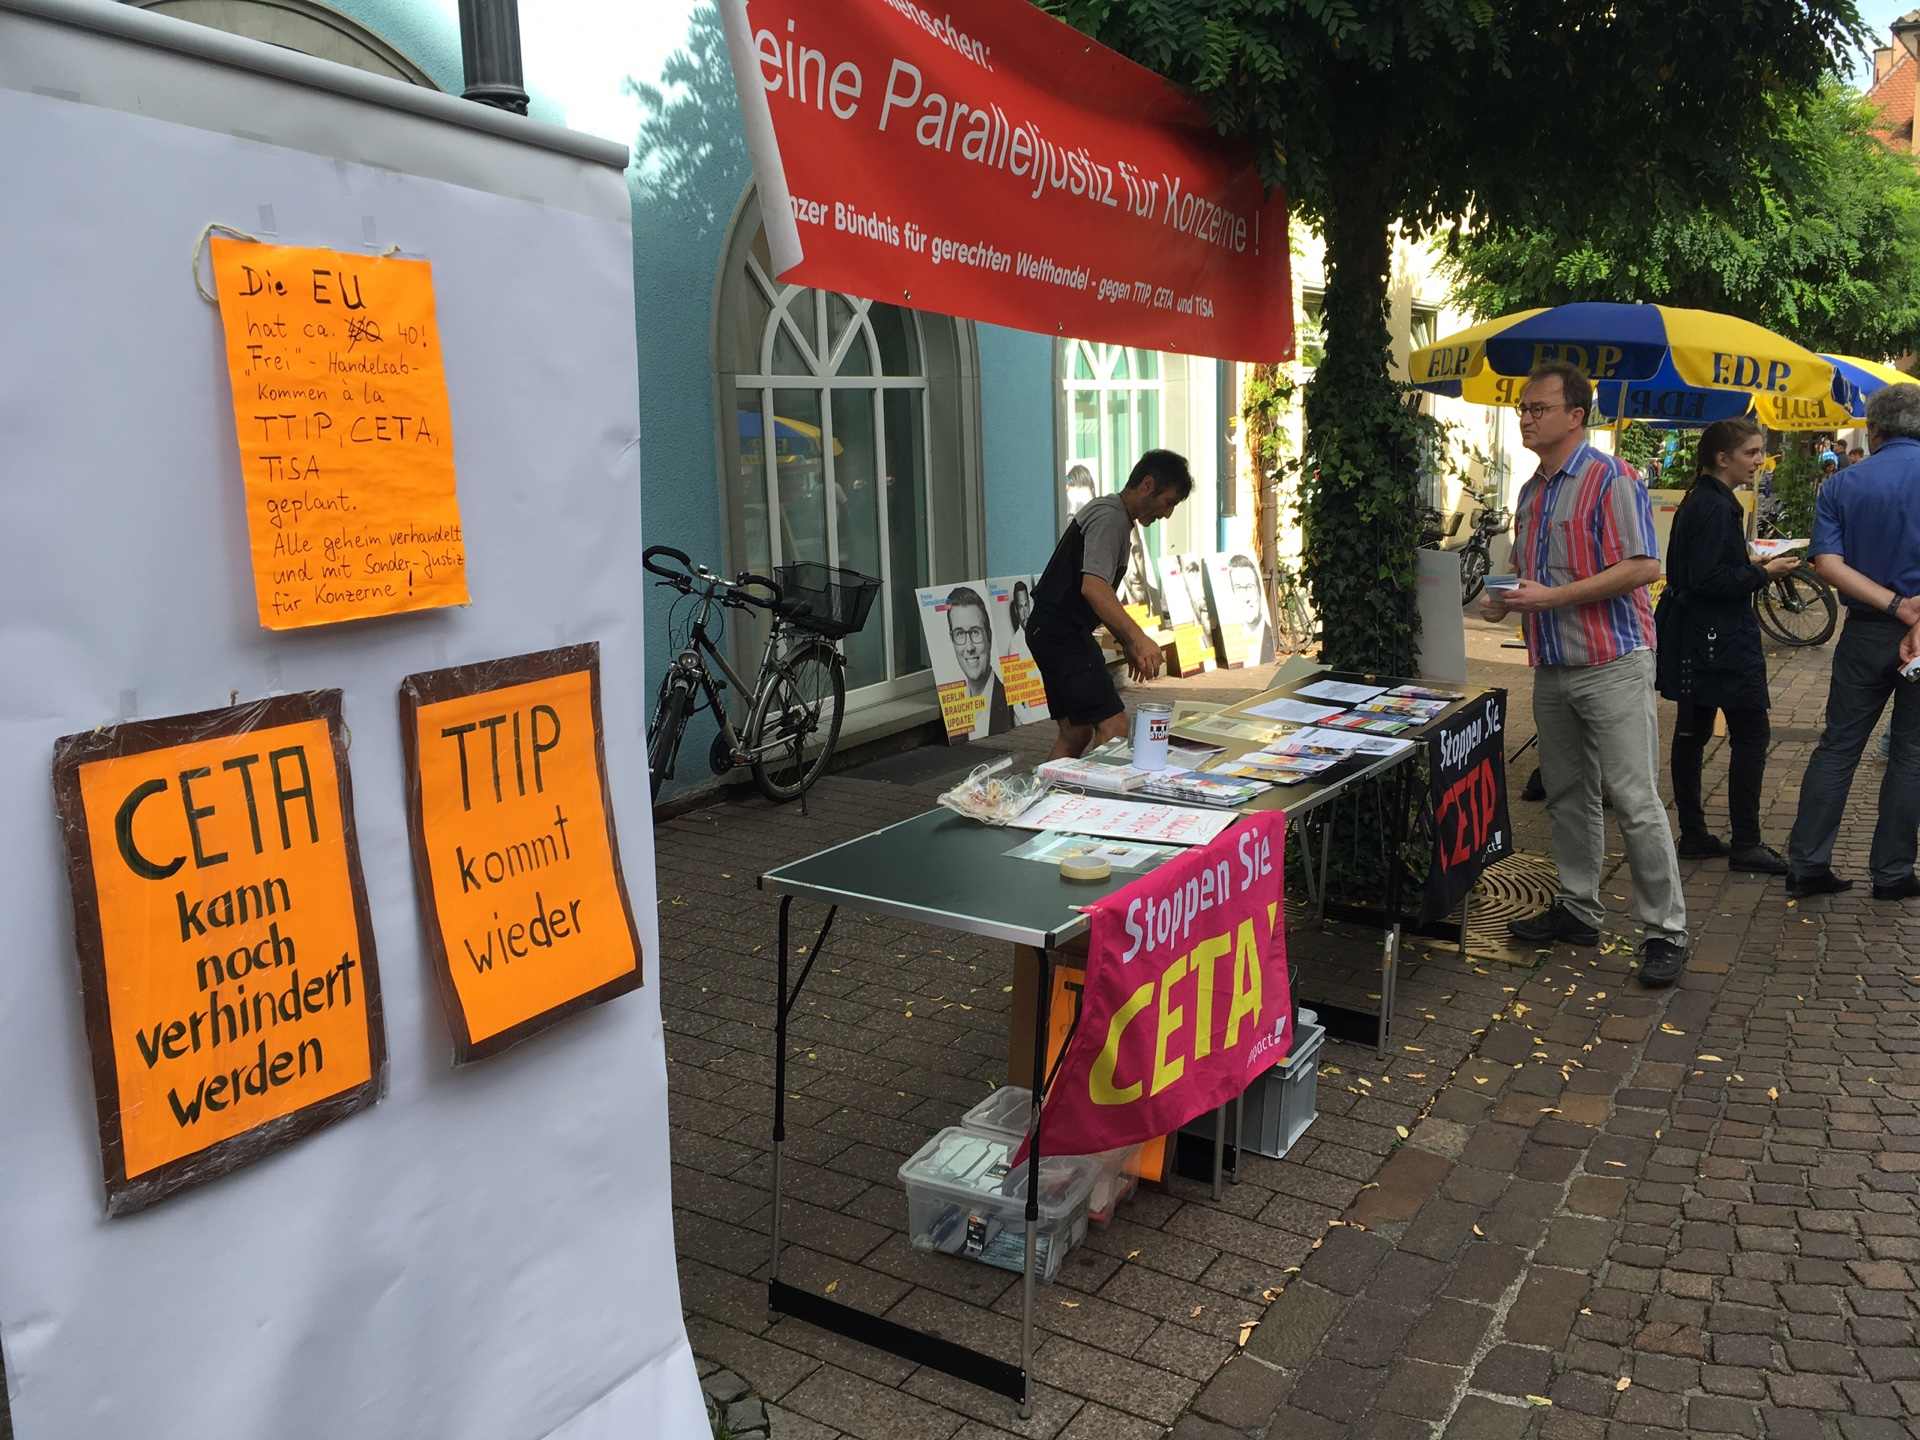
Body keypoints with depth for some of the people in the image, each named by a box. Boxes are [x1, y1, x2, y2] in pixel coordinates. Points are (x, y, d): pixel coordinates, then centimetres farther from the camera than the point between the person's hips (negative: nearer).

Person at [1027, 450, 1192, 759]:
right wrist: (1138, 637, -38)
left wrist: (1127, 643, 21)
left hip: (1054, 634, 11)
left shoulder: (1114, 516, 19)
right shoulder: (1110, 517, -15)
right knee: (1113, 728, -14)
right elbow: (1093, 588, -30)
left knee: (1075, 733, 13)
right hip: (1063, 636, -11)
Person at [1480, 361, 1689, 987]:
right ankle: (1578, 910, 26)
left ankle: (1666, 930, 5)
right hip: (1554, 669, 8)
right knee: (1567, 795, 14)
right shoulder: (1531, 492, 14)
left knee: (1635, 801, -5)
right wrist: (1504, 601, 3)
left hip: (1612, 664, -8)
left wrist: (1551, 597, -20)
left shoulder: (1611, 479, -11)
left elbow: (1643, 567, -19)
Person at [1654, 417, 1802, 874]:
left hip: (1696, 641, 11)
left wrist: (1754, 564, 12)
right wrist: (1764, 572, -14)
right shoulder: (1714, 507, -17)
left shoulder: (1700, 501, 14)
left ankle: (1693, 835, 19)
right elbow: (1707, 580, -23)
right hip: (1721, 640, -11)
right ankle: (1746, 845, -1)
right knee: (1751, 734, -5)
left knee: (1692, 733, 11)